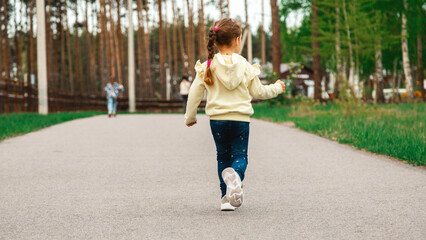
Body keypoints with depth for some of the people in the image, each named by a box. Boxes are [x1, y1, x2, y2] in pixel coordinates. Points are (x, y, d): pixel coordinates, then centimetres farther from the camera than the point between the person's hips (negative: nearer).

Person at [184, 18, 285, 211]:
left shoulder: (207, 67, -2)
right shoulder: (245, 66, -3)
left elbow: (195, 93, 1)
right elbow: (258, 92, 6)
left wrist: (190, 116, 16)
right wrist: (277, 88, 25)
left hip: (217, 119, 1)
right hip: (241, 119, -1)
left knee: (223, 156, 14)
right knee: (240, 155, 6)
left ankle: (226, 198, 10)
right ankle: (235, 175, -30)